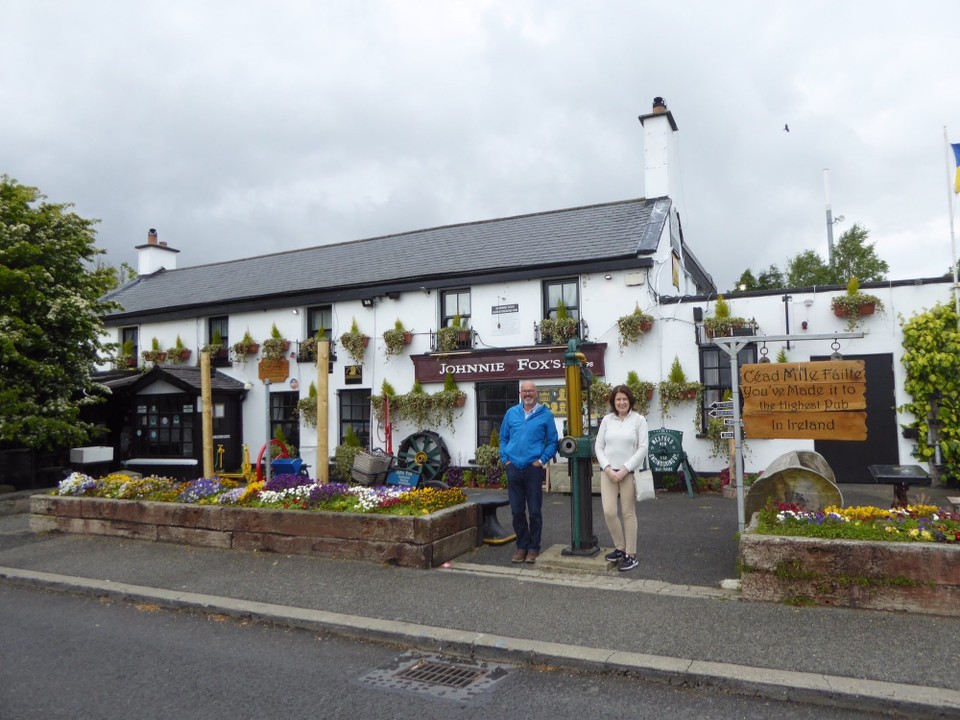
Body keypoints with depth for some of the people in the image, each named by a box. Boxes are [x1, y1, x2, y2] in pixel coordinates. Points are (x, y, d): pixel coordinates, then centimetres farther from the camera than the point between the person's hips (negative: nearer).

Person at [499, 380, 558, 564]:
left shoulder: (545, 415, 0)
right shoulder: (511, 413, 10)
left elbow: (552, 441, 2)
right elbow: (503, 437, 16)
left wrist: (542, 460, -8)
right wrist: (505, 458, 5)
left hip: (533, 468, -3)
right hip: (513, 468, 3)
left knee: (534, 511, 3)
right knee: (517, 511, 8)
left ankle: (533, 547, 15)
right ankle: (522, 546, 21)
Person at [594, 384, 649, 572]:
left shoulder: (639, 420, -1)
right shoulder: (607, 419, 6)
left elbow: (642, 448, -5)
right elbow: (598, 446, 6)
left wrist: (625, 469, -11)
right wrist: (608, 468, -6)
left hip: (629, 472, -2)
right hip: (608, 472, 3)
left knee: (628, 513, 3)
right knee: (609, 511, -4)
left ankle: (631, 555, 13)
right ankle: (620, 548, 18)